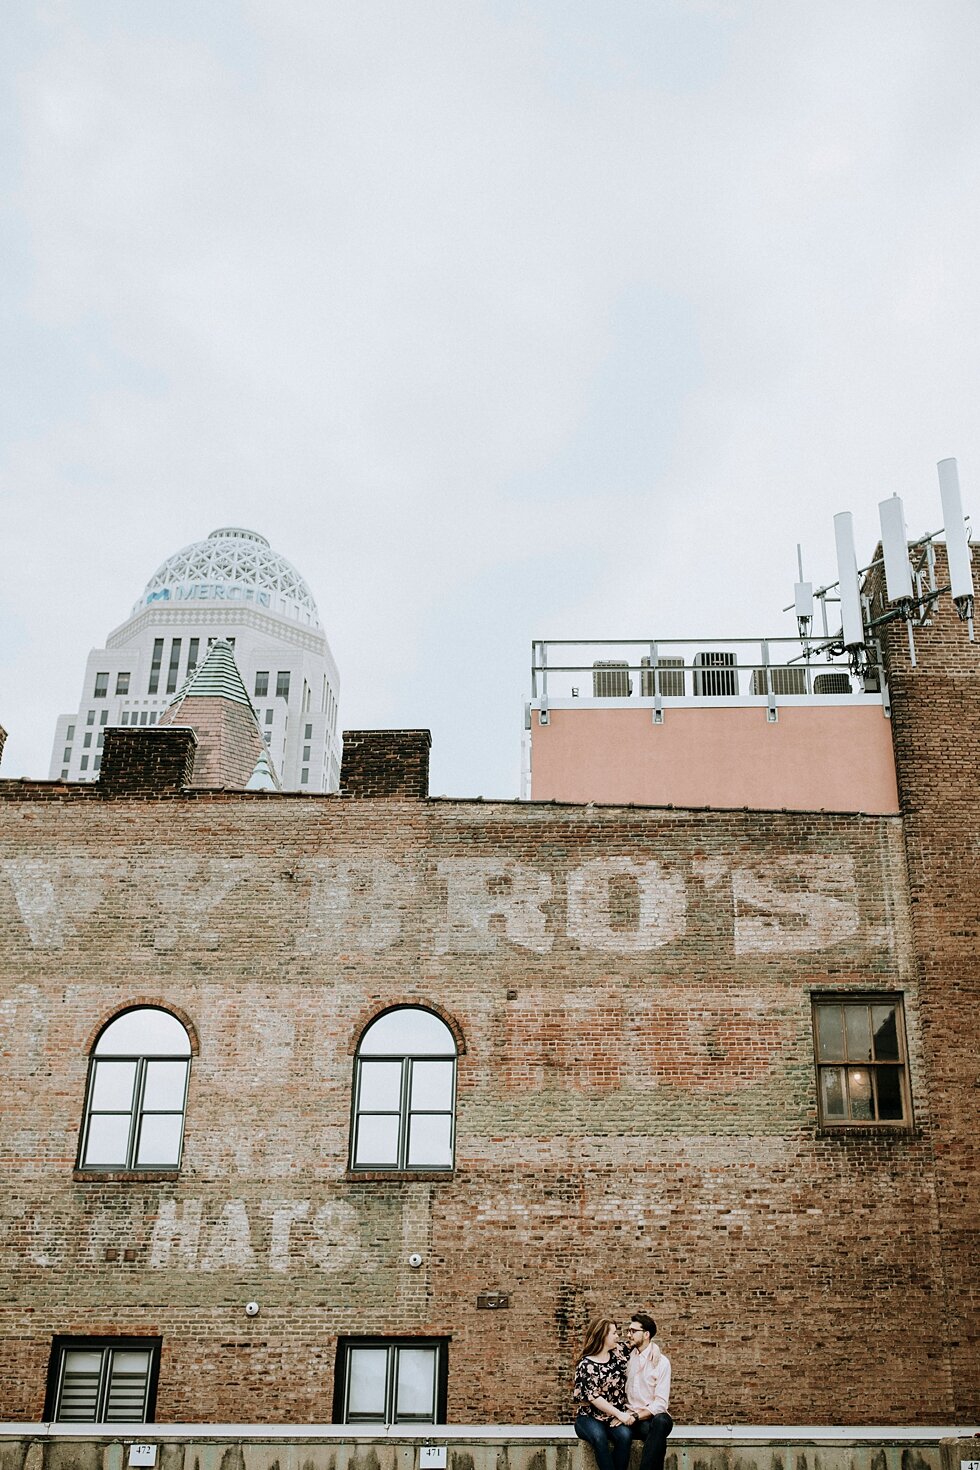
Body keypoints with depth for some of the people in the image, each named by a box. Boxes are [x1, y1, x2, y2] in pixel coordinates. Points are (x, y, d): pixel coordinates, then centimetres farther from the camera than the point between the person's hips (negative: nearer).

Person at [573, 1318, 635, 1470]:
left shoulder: (618, 1351, 6)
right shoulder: (585, 1365, -10)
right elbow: (593, 1396, -16)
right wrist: (619, 1414, -20)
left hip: (615, 1415, 4)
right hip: (589, 1416, -4)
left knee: (625, 1435, -29)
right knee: (599, 1437, -36)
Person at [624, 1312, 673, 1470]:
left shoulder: (661, 1361, -2)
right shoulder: (626, 1357, 10)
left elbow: (660, 1402, -10)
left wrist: (637, 1415, -20)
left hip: (654, 1416, -1)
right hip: (633, 1418, 1)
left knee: (661, 1422, -39)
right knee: (658, 1439, -35)